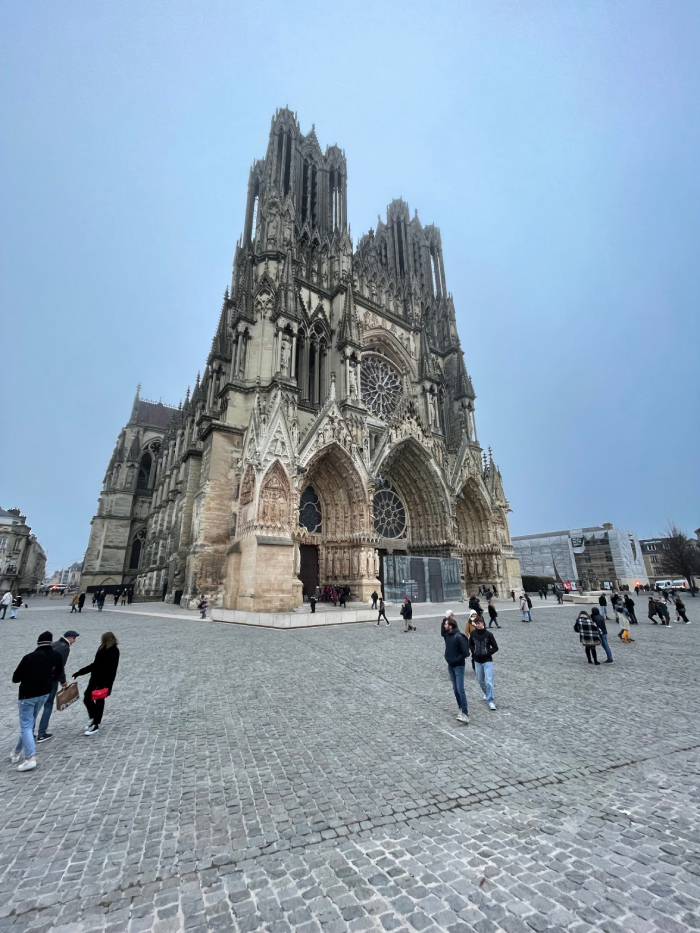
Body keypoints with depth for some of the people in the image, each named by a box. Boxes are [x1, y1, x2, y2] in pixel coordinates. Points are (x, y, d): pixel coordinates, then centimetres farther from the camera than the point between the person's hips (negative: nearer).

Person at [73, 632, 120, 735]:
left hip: (104, 680, -8)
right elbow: (95, 664, 19)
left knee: (99, 701, 2)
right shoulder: (103, 649, 7)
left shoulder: (114, 651, -19)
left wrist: (107, 684, -30)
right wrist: (79, 672, 22)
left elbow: (111, 669, -24)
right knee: (87, 697, 14)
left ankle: (95, 725, 17)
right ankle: (94, 718, 33)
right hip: (95, 678, 9)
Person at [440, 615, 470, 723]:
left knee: (460, 689, -10)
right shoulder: (447, 634, 0)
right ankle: (461, 708, 27)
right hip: (450, 666, 8)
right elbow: (442, 632, 18)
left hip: (458, 666, -7)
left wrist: (456, 660, -17)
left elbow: (465, 653, -20)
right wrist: (445, 618, 5)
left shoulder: (458, 637, -20)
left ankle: (465, 714, -8)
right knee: (455, 689, 14)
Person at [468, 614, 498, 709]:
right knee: (480, 680, 15)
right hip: (477, 661, 4)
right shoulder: (473, 634, -4)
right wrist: (473, 651, -2)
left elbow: (495, 647, -7)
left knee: (489, 681, -11)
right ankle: (486, 693, 41)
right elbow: (470, 644, 12)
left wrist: (488, 653, -15)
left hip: (487, 661, -4)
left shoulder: (488, 634, -13)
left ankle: (490, 700, 2)